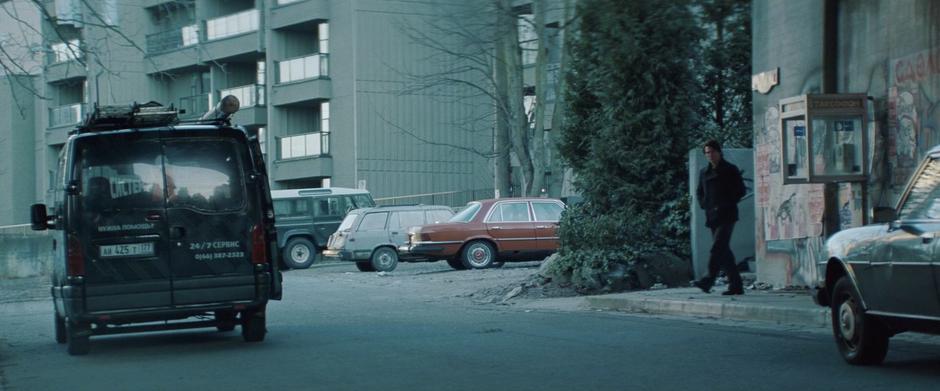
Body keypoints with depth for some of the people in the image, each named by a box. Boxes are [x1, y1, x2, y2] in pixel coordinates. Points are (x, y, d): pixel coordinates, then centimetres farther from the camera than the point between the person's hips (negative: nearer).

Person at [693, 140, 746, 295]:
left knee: (718, 247, -19)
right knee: (724, 250, 5)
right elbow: (699, 192, 25)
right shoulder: (704, 172, 16)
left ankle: (709, 280, -29)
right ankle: (736, 285, 9)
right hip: (712, 217, 6)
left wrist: (725, 205, -10)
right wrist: (704, 205, 6)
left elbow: (740, 191, -2)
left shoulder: (730, 170, 1)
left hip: (726, 216, -6)